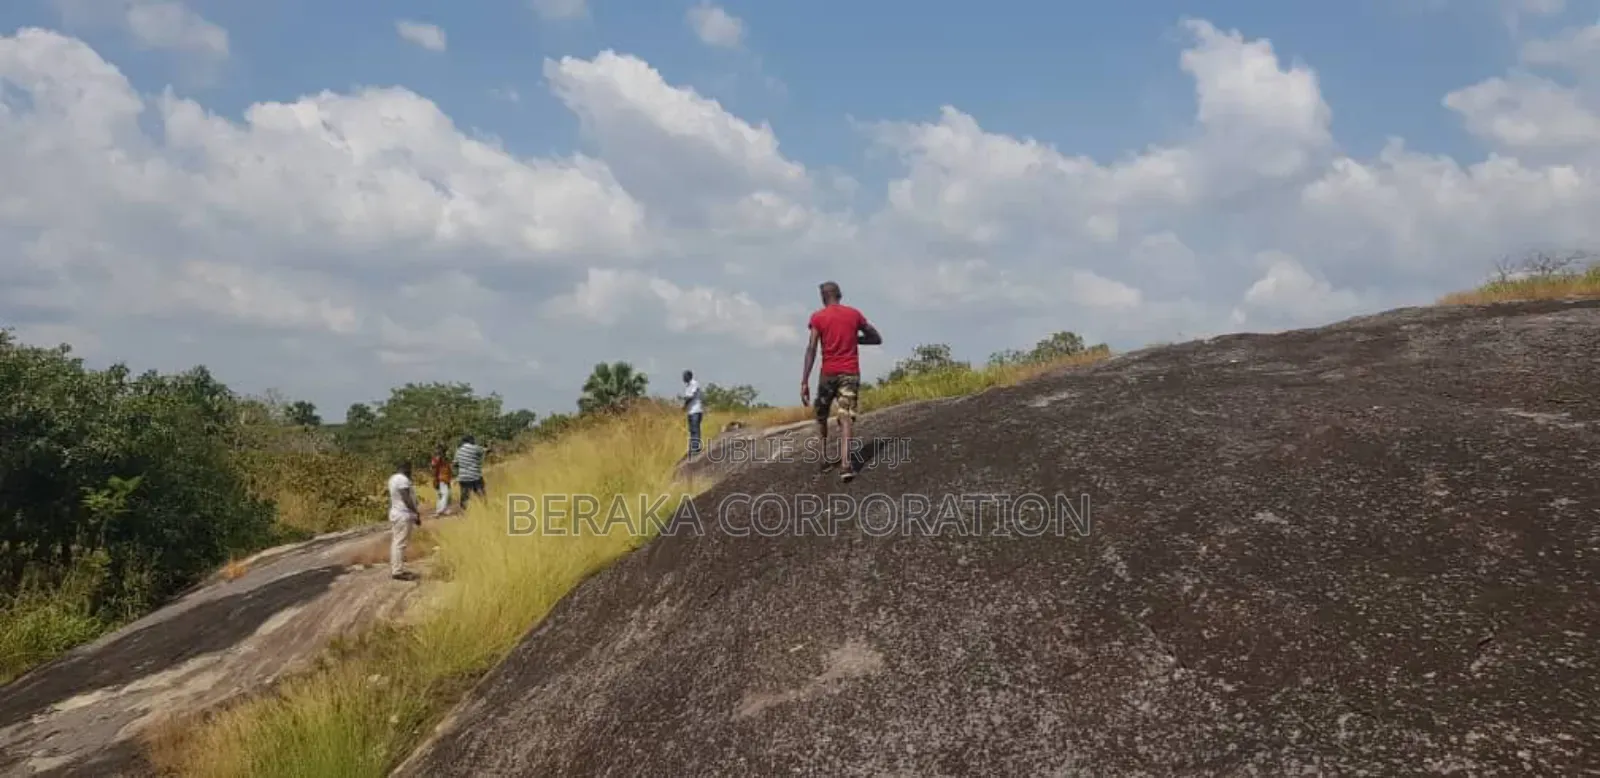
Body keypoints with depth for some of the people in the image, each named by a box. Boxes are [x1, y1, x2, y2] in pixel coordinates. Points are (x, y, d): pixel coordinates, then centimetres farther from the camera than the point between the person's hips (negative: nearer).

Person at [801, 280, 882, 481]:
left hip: (828, 373, -1)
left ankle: (824, 458, 20)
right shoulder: (854, 314, 7)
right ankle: (845, 464, -24)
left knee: (821, 416, 20)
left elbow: (811, 349, -10)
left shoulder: (818, 317, -1)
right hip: (851, 373, 1)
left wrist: (804, 382, -11)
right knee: (845, 418, -7)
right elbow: (877, 339, 13)